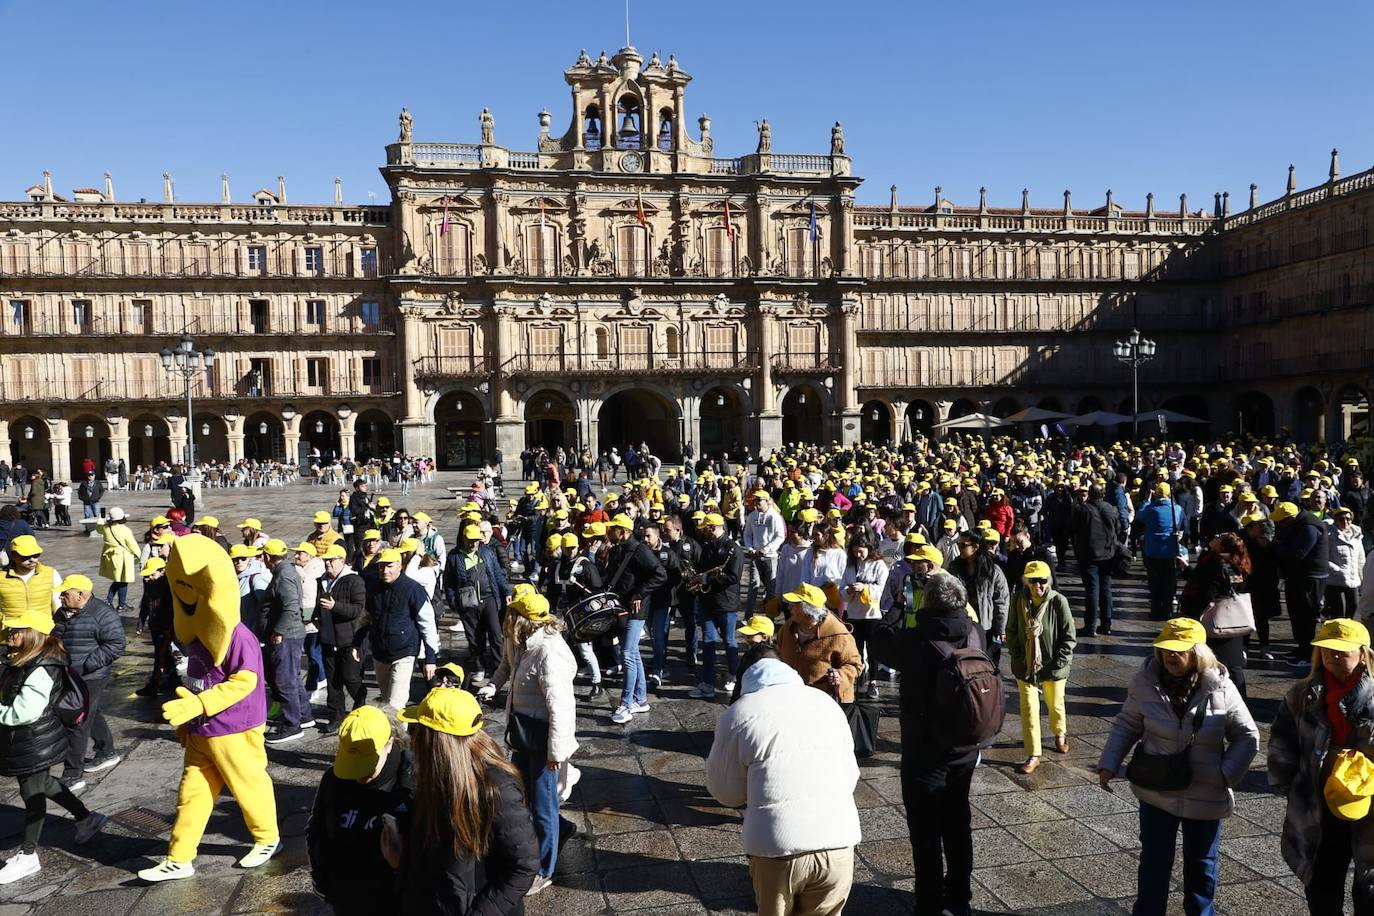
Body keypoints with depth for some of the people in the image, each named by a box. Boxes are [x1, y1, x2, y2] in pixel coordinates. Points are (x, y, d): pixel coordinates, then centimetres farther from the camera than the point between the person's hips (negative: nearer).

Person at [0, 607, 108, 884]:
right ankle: (87, 818, 39)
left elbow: (26, 712, -28)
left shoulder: (40, 670, -26)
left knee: (33, 792, 5)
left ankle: (27, 856, 20)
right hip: (24, 739, 10)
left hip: (35, 742, -10)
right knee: (42, 784, 22)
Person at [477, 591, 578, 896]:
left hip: (543, 735, -9)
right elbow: (508, 663, 21)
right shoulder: (521, 641, -2)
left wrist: (555, 751, -22)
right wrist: (493, 685, 3)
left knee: (542, 803, 7)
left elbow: (559, 706, -28)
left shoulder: (549, 652, -30)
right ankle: (558, 825, 50)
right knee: (520, 789, 25)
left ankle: (543, 871, 26)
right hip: (523, 731, 9)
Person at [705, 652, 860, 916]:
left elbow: (726, 791, 8)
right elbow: (850, 775, 17)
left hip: (778, 847, -3)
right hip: (838, 843, 3)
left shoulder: (738, 713, 0)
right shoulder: (827, 703, 12)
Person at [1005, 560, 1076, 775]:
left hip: (1053, 666, -1)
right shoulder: (1018, 600, -8)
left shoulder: (1058, 601, -16)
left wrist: (1058, 664, -13)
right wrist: (1018, 658, -4)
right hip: (1025, 666, 1)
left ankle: (1060, 734, 50)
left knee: (1055, 704, 20)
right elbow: (1011, 632, 3)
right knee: (1028, 709, -1)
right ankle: (1033, 755, 9)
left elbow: (1069, 637, -10)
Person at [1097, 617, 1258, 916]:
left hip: (1206, 797, 0)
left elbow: (1247, 737, -3)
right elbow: (1126, 726, -1)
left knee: (1202, 864, 20)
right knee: (1154, 861, 10)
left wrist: (1226, 775, -13)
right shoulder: (1145, 682, -12)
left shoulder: (1221, 689, -14)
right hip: (1156, 792, 0)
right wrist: (1109, 764, -9)